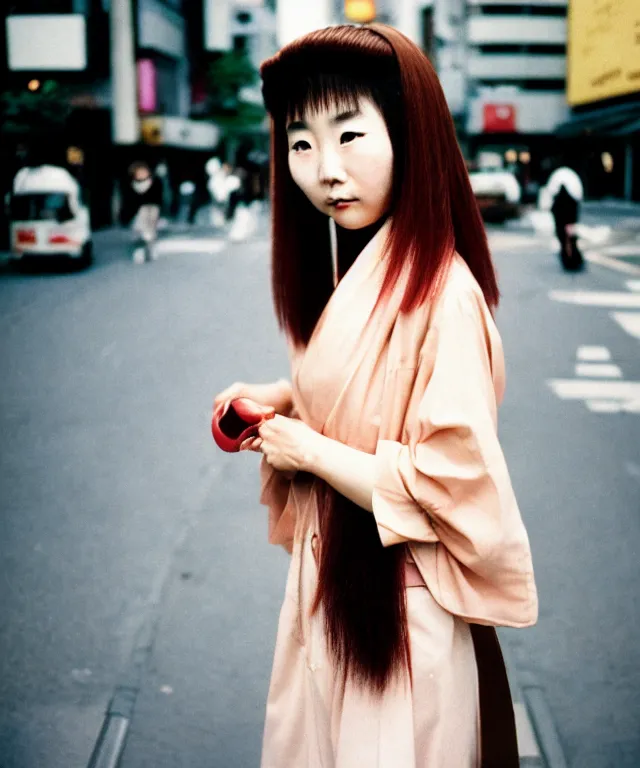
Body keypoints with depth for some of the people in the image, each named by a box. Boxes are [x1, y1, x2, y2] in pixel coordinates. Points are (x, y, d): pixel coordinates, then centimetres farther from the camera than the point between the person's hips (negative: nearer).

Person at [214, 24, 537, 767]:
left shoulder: (440, 293, -25)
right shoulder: (353, 268, 2)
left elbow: (451, 489, -27)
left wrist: (309, 450, -18)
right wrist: (280, 398, 0)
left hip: (395, 605, -8)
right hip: (330, 580, 8)